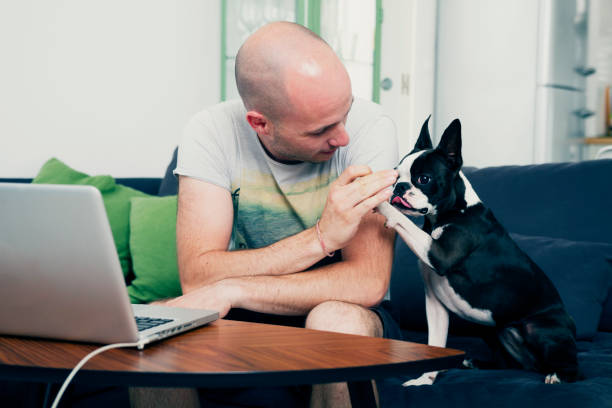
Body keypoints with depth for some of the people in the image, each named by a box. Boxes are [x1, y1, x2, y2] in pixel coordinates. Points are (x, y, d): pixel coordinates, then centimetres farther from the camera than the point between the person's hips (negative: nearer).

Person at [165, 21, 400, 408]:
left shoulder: (370, 127, -20)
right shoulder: (212, 132, -15)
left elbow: (368, 282, -26)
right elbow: (196, 278, -23)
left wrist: (230, 289, -29)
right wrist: (320, 238, -33)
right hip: (242, 317, 1)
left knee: (338, 319, -35)